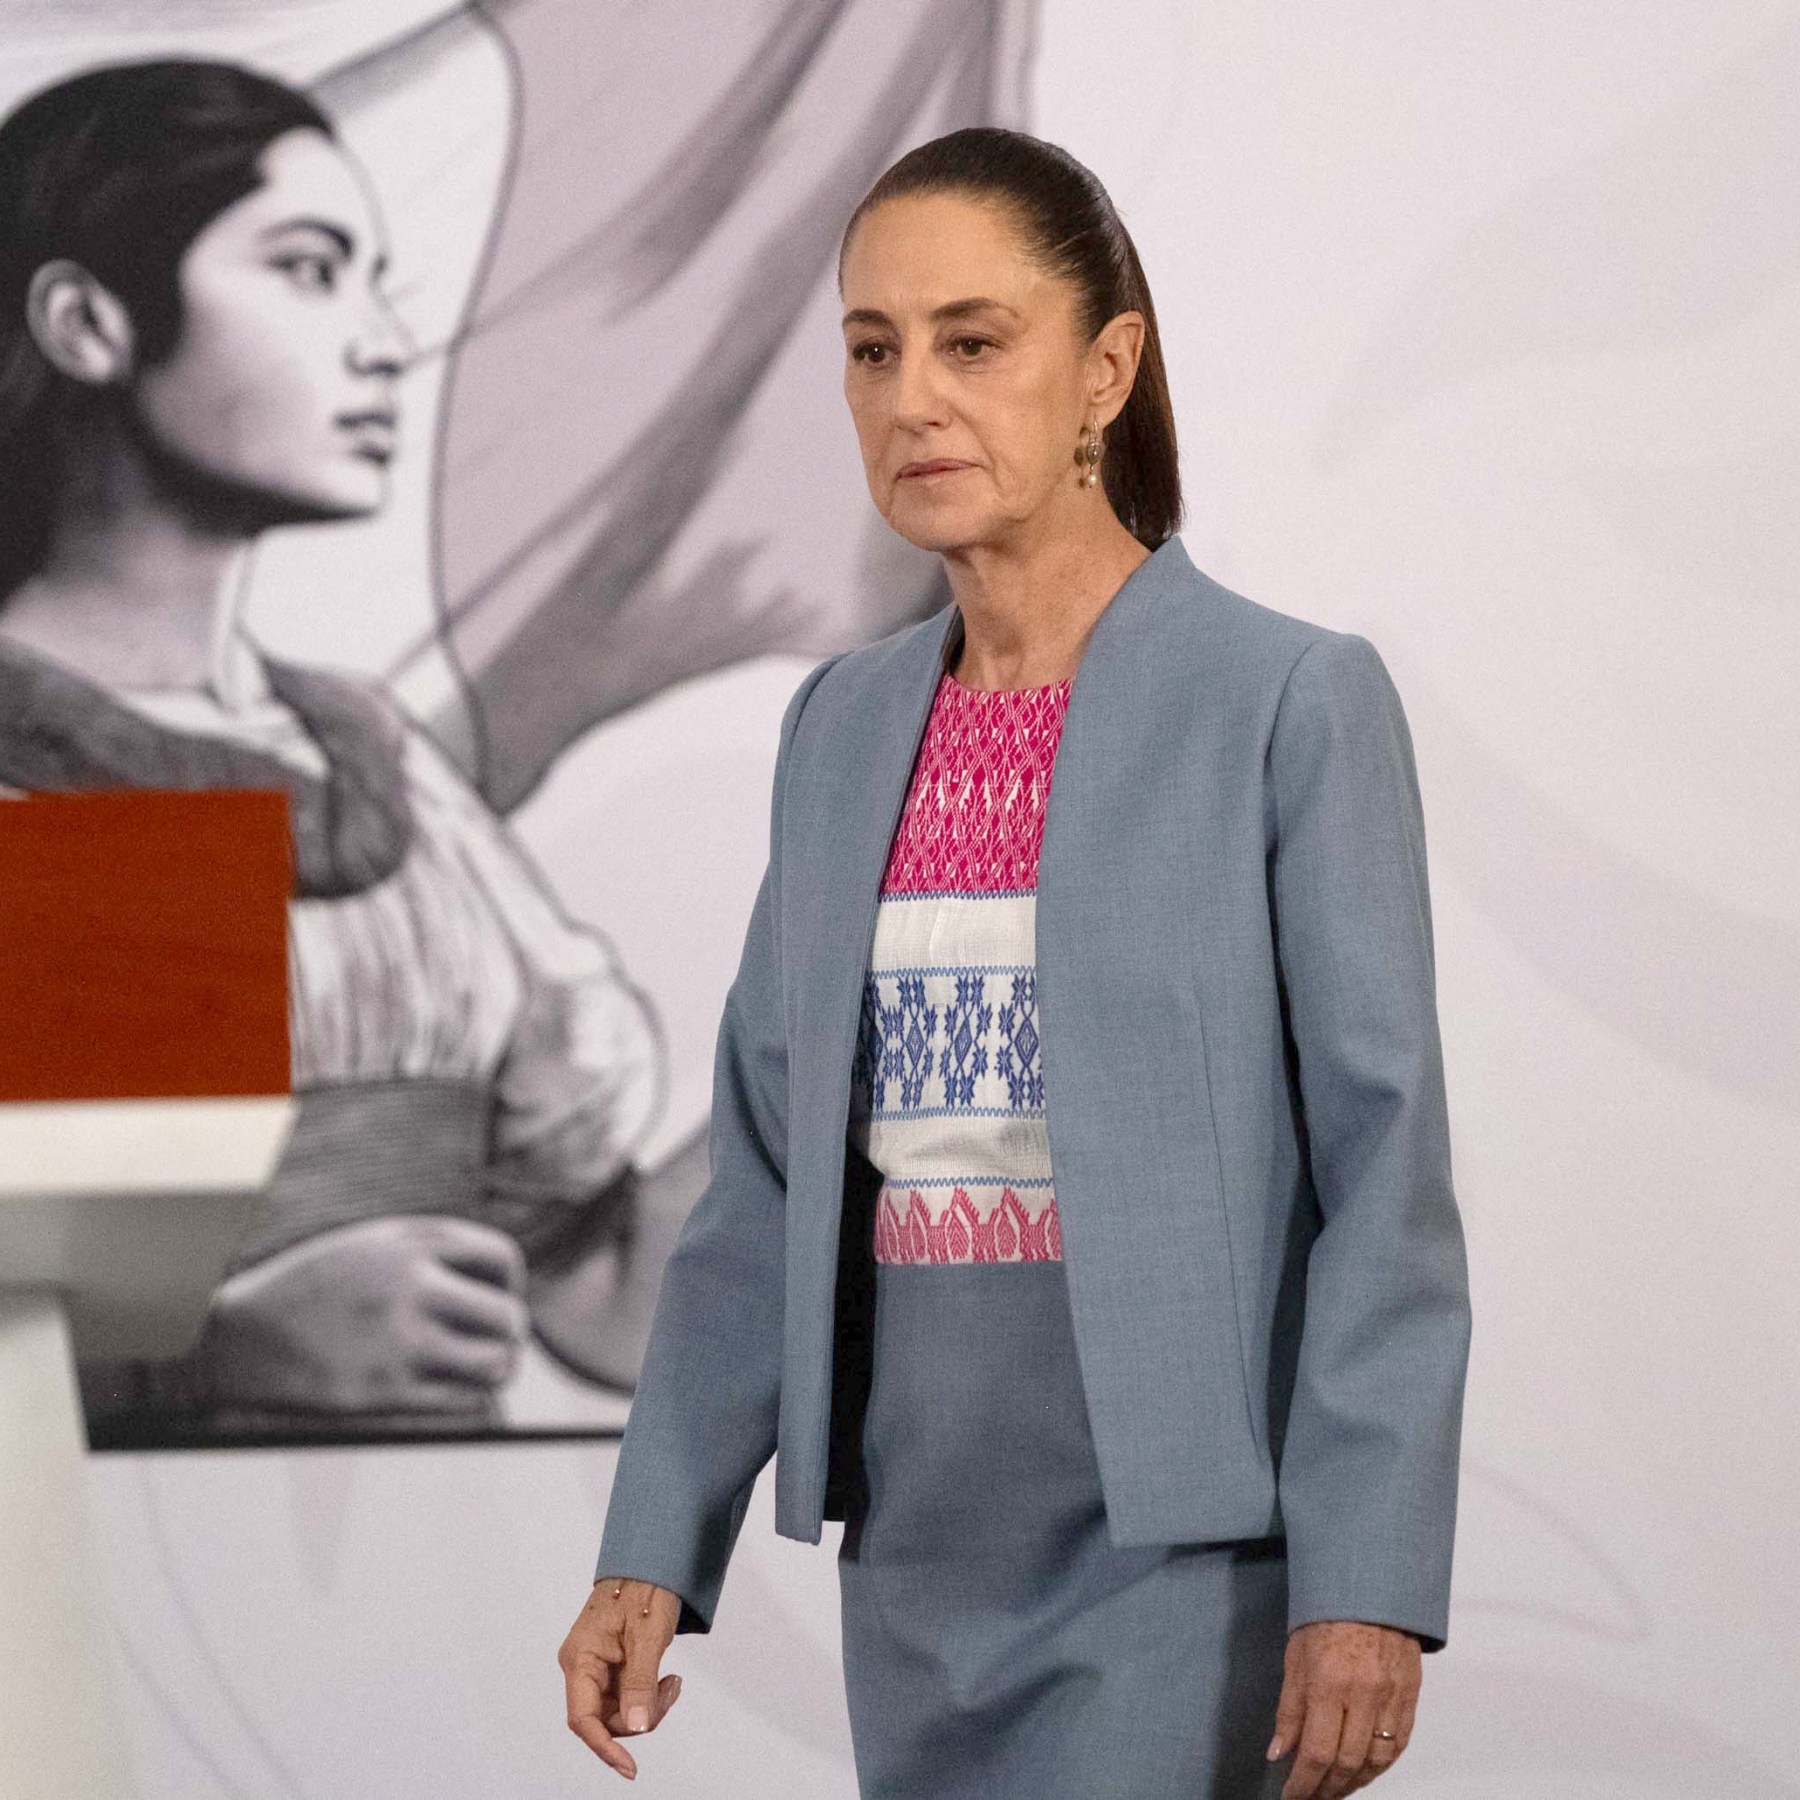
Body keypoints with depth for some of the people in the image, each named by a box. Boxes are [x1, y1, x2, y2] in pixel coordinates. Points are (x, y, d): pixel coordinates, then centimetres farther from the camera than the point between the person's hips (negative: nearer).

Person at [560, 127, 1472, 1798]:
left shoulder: (1292, 701, -6)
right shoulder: (844, 726, 11)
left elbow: (1386, 1170, -9)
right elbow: (766, 1176, 13)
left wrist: (1368, 1587, -15)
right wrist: (654, 1551, 8)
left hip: (1179, 1552, -6)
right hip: (917, 1553, 6)